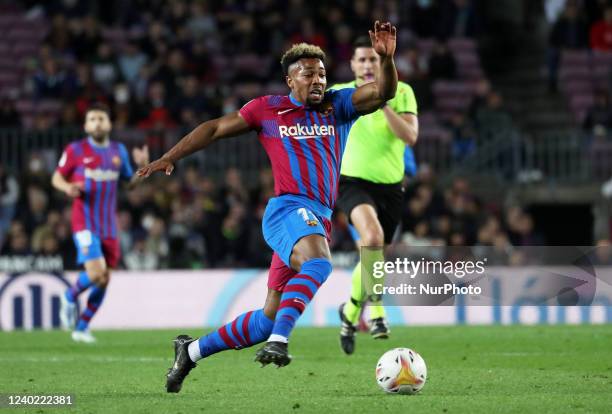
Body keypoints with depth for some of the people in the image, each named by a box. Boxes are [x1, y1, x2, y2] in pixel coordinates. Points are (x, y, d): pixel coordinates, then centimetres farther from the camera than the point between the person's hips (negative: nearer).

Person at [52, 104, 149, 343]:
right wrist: (67, 187, -18)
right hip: (85, 222, -5)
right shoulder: (76, 150, -2)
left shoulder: (119, 151, 10)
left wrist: (142, 166, -2)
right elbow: (56, 178, 4)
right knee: (96, 272, -20)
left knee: (104, 279, 5)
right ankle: (70, 298, 11)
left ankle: (82, 328, 19)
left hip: (109, 225, 5)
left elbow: (131, 182, 18)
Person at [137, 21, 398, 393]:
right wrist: (170, 158, 12)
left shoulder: (338, 106, 13)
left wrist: (387, 58, -18)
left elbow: (383, 93, 1)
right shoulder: (268, 109, 6)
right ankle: (278, 342, -48)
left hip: (320, 220, 5)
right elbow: (216, 128, 15)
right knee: (318, 263, -38)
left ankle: (192, 351, 21)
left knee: (270, 317, 5)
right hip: (289, 209, -5)